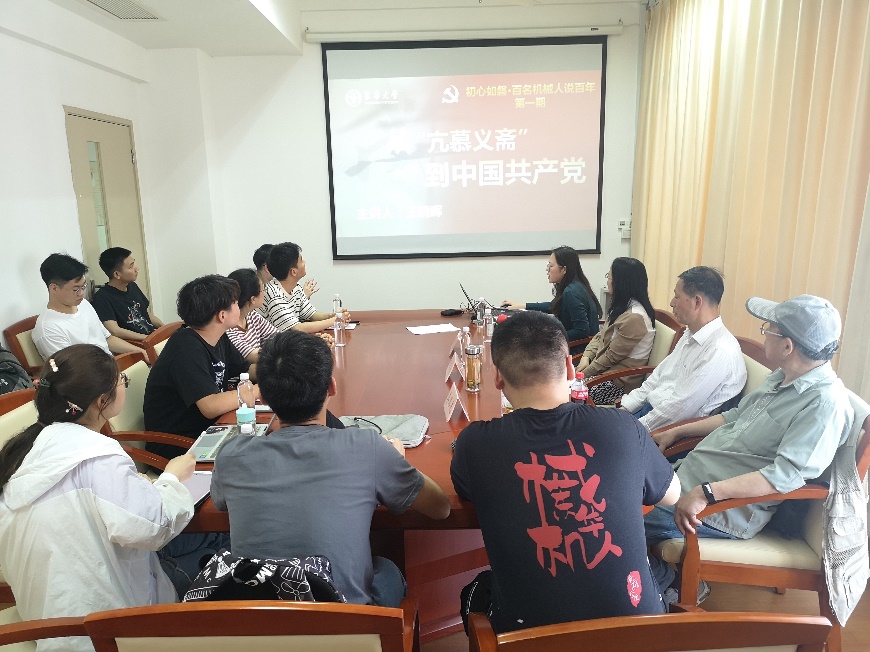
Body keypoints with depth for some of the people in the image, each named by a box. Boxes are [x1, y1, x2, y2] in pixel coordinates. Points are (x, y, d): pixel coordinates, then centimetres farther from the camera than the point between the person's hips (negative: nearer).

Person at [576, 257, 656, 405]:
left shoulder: (634, 317, -22)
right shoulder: (621, 307, 8)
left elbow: (612, 356, -19)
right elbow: (600, 336, 12)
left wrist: (584, 373, -11)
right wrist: (586, 357, -3)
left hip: (619, 382, -9)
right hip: (606, 370, 9)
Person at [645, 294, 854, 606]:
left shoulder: (826, 402, -22)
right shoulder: (783, 377, 8)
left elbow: (786, 475, -30)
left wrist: (706, 493, -35)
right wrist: (676, 432, 18)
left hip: (729, 509, -10)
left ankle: (665, 582, 11)